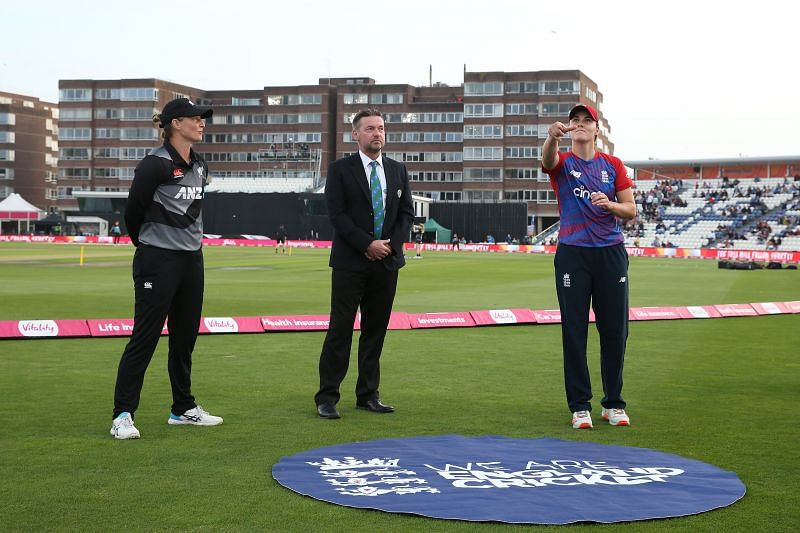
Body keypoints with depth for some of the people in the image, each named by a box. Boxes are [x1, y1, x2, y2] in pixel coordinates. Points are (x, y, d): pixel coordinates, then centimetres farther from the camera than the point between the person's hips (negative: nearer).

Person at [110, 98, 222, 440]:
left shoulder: (199, 166, 10)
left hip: (192, 260, 8)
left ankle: (183, 409, 25)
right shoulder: (156, 164, -13)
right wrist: (147, 244, 8)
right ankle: (122, 415, 1)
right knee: (145, 337, -5)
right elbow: (133, 211, -6)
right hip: (158, 261, -8)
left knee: (185, 337, 14)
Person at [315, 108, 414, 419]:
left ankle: (368, 395, 16)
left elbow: (407, 212, 11)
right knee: (340, 329, -4)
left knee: (376, 330, 8)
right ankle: (327, 397, 2)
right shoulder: (340, 170, -1)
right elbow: (336, 214, -8)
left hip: (387, 262, 4)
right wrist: (367, 244, -15)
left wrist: (392, 244, -5)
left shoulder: (398, 170, 12)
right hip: (350, 262, -4)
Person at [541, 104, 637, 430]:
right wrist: (552, 136, -45)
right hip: (572, 254, -2)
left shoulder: (613, 165, 10)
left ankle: (613, 404, 16)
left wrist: (610, 204, -14)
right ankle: (579, 406, 6)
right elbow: (548, 159, -23)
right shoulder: (562, 162, 4)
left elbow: (631, 210, 9)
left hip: (611, 253, 2)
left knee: (615, 330, 5)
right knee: (574, 331, -1)